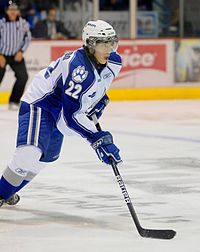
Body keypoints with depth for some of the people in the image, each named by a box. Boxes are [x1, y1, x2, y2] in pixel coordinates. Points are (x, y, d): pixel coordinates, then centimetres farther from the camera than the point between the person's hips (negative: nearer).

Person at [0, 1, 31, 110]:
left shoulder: (23, 23, -5)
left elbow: (27, 38, 5)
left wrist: (21, 51, -6)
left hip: (16, 55, 2)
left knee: (23, 76, -12)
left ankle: (14, 101, 1)